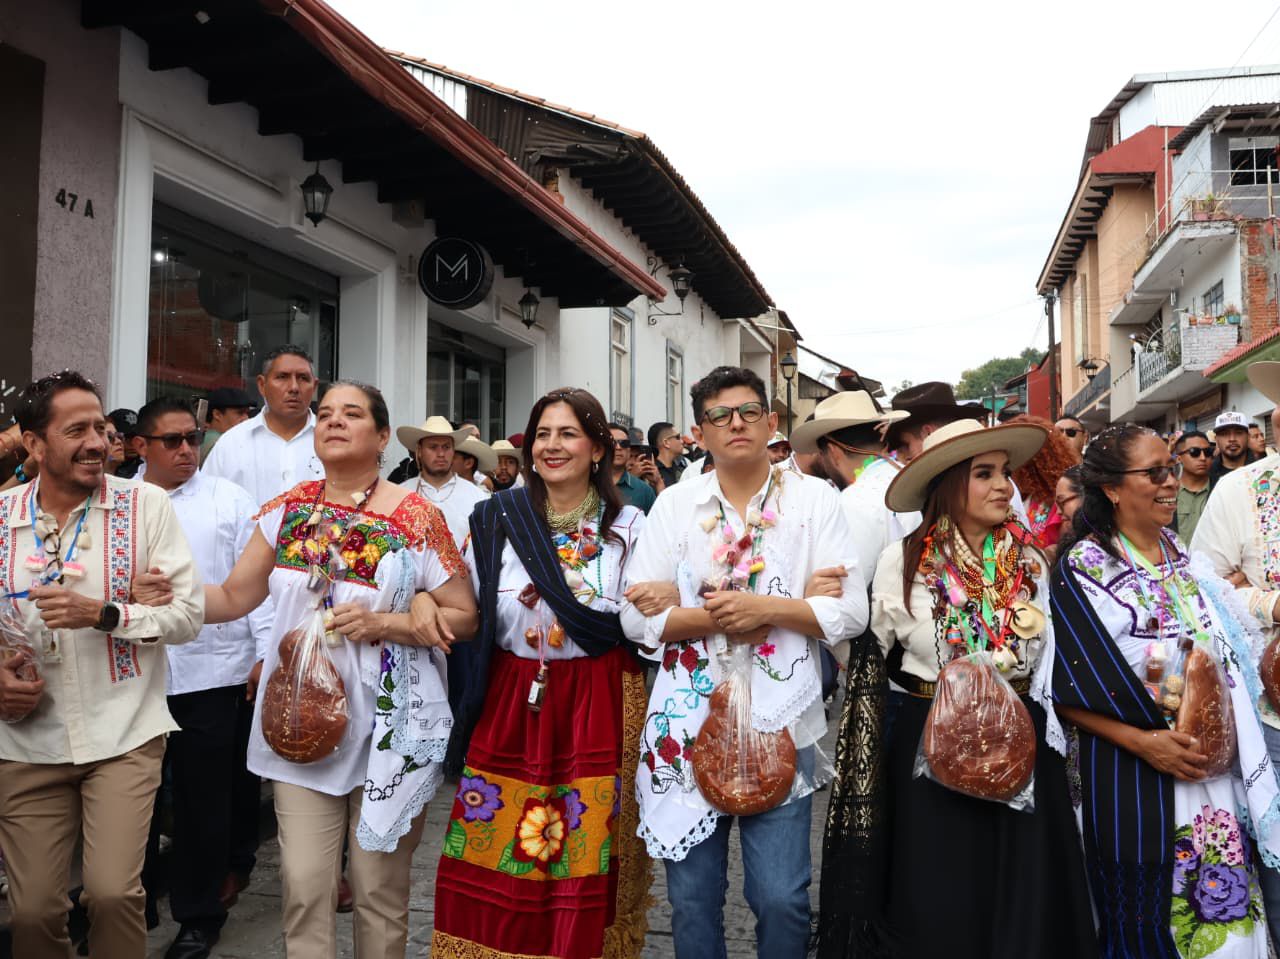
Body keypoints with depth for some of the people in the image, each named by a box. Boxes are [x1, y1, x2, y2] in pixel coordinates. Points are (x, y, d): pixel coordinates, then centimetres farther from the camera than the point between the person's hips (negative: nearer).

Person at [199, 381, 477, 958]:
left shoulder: (417, 518, -6)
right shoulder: (288, 510, 6)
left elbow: (464, 616, -5)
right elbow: (233, 596, 9)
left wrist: (383, 623, -17)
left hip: (388, 729, -2)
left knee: (380, 887, 9)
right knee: (303, 886, 3)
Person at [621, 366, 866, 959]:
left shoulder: (814, 499, 1)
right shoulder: (674, 504, 4)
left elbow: (851, 613, -5)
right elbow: (637, 617, -2)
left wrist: (764, 608, -17)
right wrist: (714, 617, -15)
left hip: (780, 722, -1)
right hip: (688, 721, 2)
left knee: (781, 898, 1)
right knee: (691, 897, 11)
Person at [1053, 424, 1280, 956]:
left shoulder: (1185, 558, 8)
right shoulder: (1083, 568, -11)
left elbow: (1227, 657, 15)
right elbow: (1066, 688, -14)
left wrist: (1224, 731, 1)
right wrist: (1144, 743, -21)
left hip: (1214, 768, 6)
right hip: (1132, 774, -6)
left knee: (1226, 912, 12)